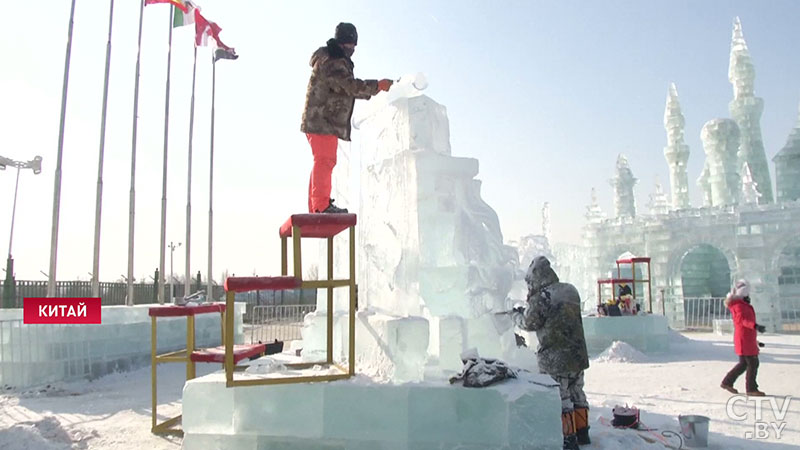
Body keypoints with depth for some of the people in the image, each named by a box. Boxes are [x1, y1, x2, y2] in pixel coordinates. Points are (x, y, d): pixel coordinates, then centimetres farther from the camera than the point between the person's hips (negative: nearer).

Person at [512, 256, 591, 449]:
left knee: (560, 398, 3)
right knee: (577, 393, 19)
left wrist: (517, 315, 15)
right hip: (578, 354, 8)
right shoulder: (571, 291, 4)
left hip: (555, 359, -8)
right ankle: (582, 433, 31)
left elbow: (530, 323, -5)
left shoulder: (540, 298, -19)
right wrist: (531, 307, 16)